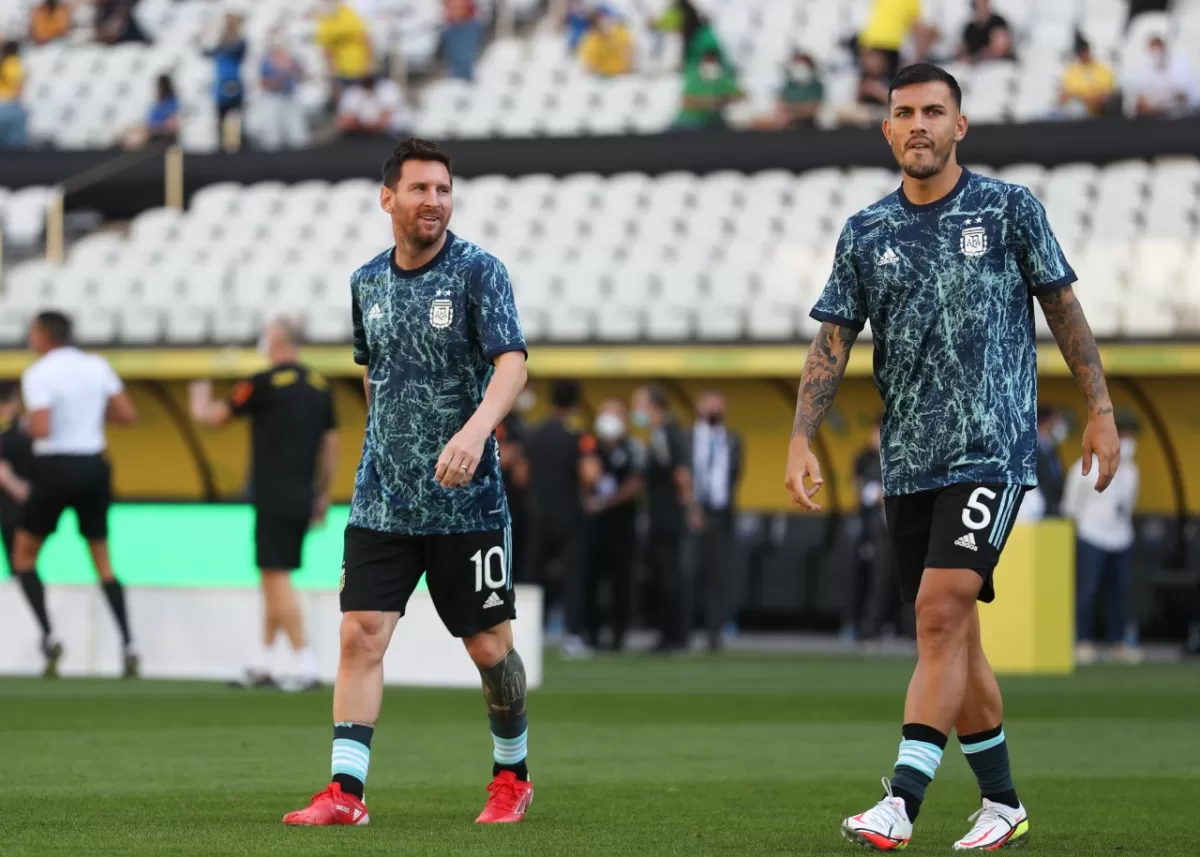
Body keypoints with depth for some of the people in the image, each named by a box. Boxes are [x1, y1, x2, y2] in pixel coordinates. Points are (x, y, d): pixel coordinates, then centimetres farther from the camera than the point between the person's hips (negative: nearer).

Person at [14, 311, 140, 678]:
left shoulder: (38, 374, -11)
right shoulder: (98, 366, 4)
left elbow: (41, 429, -21)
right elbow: (127, 415, 4)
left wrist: (30, 423, 1)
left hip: (55, 468, -5)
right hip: (94, 467, 5)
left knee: (24, 555, 12)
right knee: (102, 560, 14)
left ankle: (48, 635, -4)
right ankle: (128, 644, 2)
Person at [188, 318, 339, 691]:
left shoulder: (265, 384, -10)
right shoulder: (318, 385, 9)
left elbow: (213, 416, 0)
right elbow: (331, 444, 12)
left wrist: (199, 397, 22)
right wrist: (322, 495, 19)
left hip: (273, 499, -7)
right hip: (302, 499, 7)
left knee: (276, 578, -7)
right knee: (273, 580, 15)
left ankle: (307, 666, -14)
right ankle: (262, 666, 19)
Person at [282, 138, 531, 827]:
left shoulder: (479, 272, -7)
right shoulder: (367, 282, 8)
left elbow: (512, 364, -20)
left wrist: (475, 431, -37)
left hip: (467, 501, -3)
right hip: (383, 501, 3)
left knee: (490, 646, 3)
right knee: (361, 633, -8)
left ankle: (513, 775, 25)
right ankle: (346, 792, -9)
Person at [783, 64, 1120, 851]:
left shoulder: (1010, 209, 0)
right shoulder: (866, 234, 8)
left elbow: (1063, 308, 6)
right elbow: (832, 343, 6)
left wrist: (1101, 411, 3)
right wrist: (802, 441, -5)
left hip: (991, 451, -5)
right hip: (907, 462, 5)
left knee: (941, 614, -19)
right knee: (954, 636, 10)